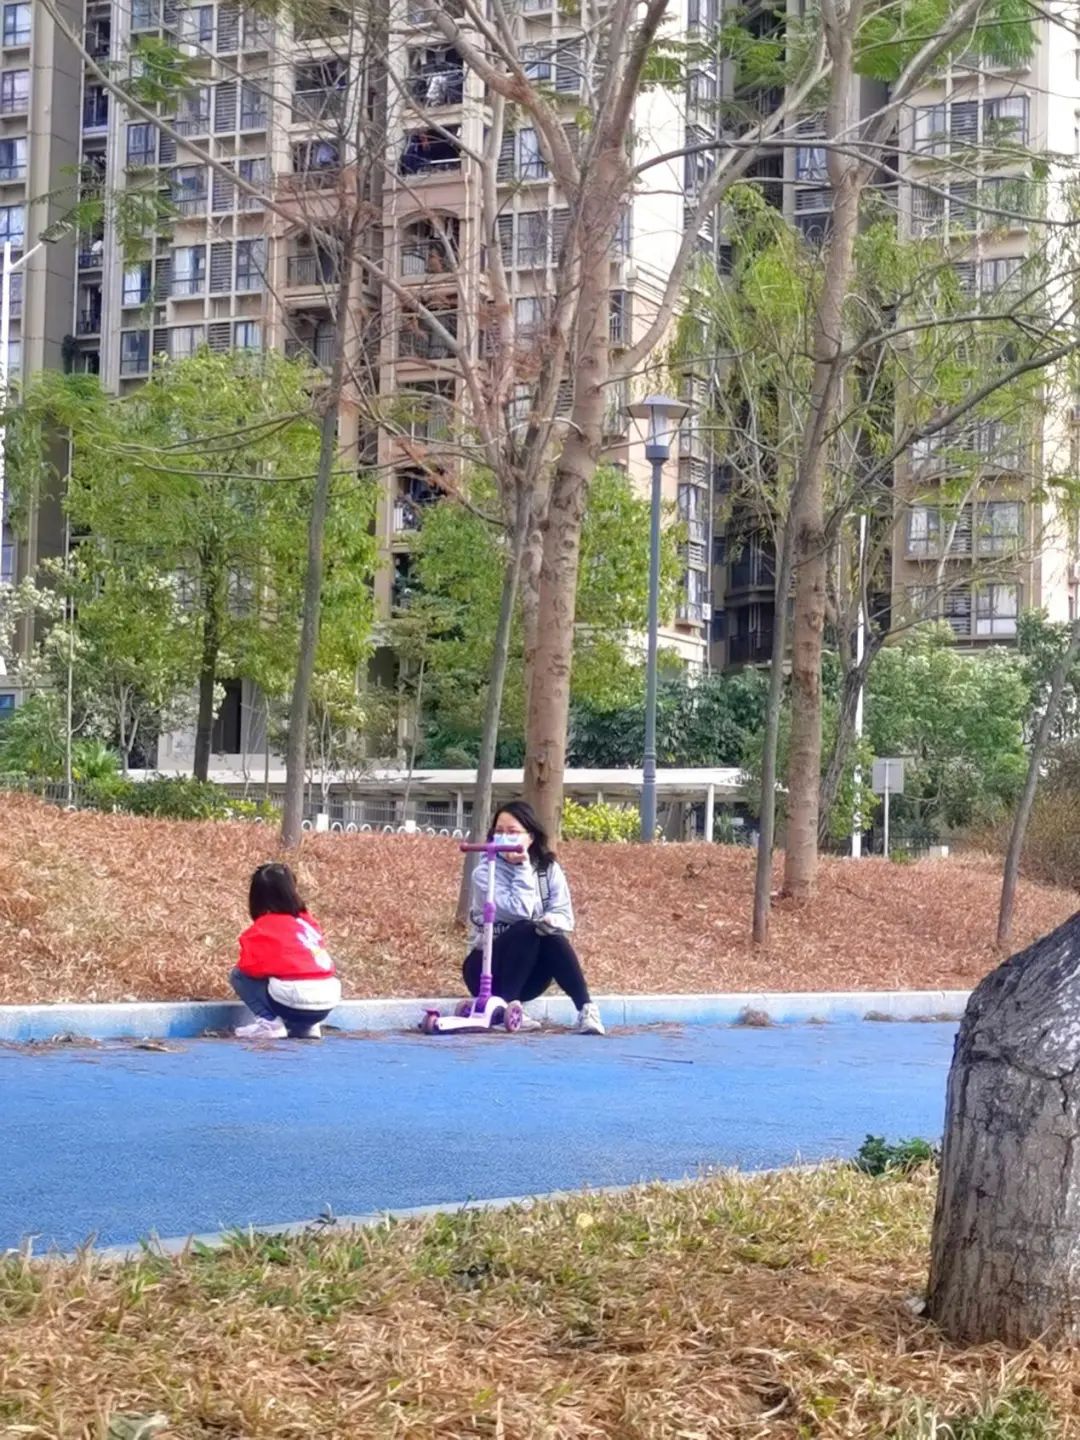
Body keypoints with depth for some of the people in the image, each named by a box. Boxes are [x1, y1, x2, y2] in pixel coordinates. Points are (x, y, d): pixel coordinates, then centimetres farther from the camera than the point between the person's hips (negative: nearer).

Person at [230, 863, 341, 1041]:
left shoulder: (263, 928, 0)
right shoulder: (306, 921, 17)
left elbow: (250, 967, -8)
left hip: (295, 1001, -6)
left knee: (239, 976, 8)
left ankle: (269, 1022, -7)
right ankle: (305, 1027, 15)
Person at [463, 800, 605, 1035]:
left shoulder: (549, 868, 0)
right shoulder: (485, 872, -12)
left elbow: (565, 917, -7)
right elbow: (519, 912, -24)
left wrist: (550, 921, -29)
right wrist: (523, 869, -22)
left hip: (530, 978, 3)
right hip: (489, 969, -3)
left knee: (553, 937, -28)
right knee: (526, 930, -31)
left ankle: (586, 1008, -36)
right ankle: (506, 1007, -34)